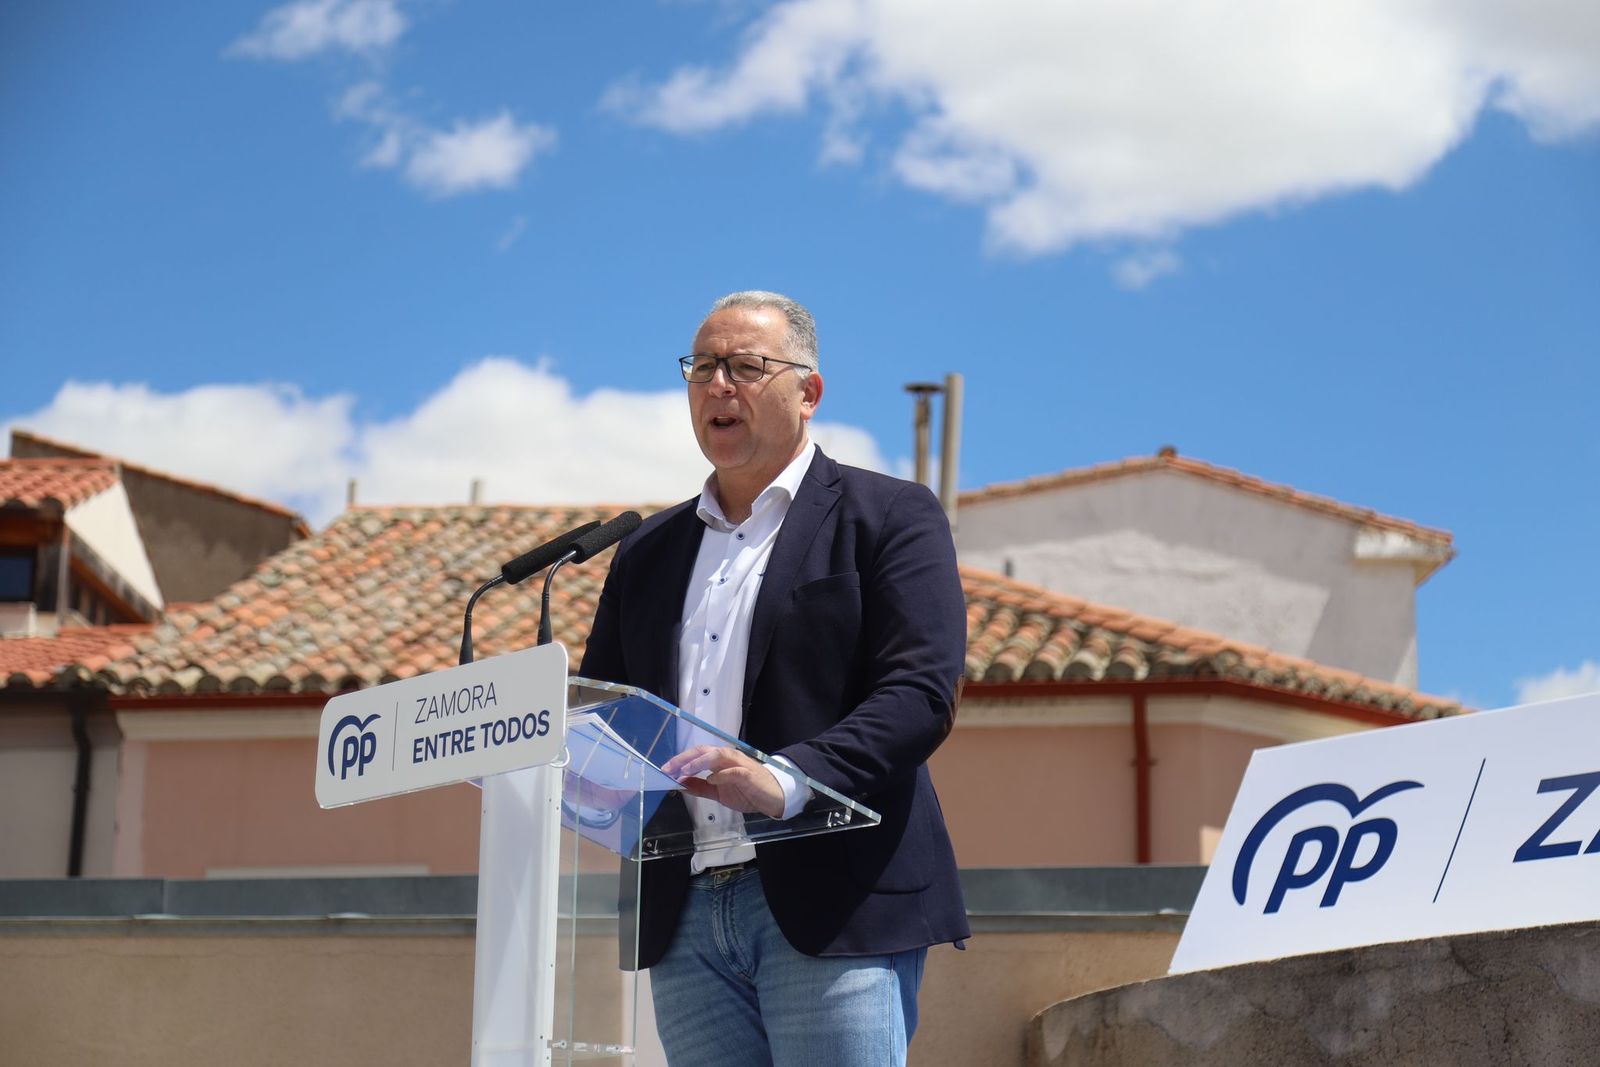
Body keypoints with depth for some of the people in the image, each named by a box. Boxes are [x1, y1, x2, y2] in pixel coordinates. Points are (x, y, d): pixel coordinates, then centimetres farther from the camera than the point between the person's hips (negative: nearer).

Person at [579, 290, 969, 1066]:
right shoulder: (648, 551, 22)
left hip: (831, 910, -5)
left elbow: (921, 693, -9)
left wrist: (787, 782, -24)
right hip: (685, 920, 5)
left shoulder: (887, 517, 4)